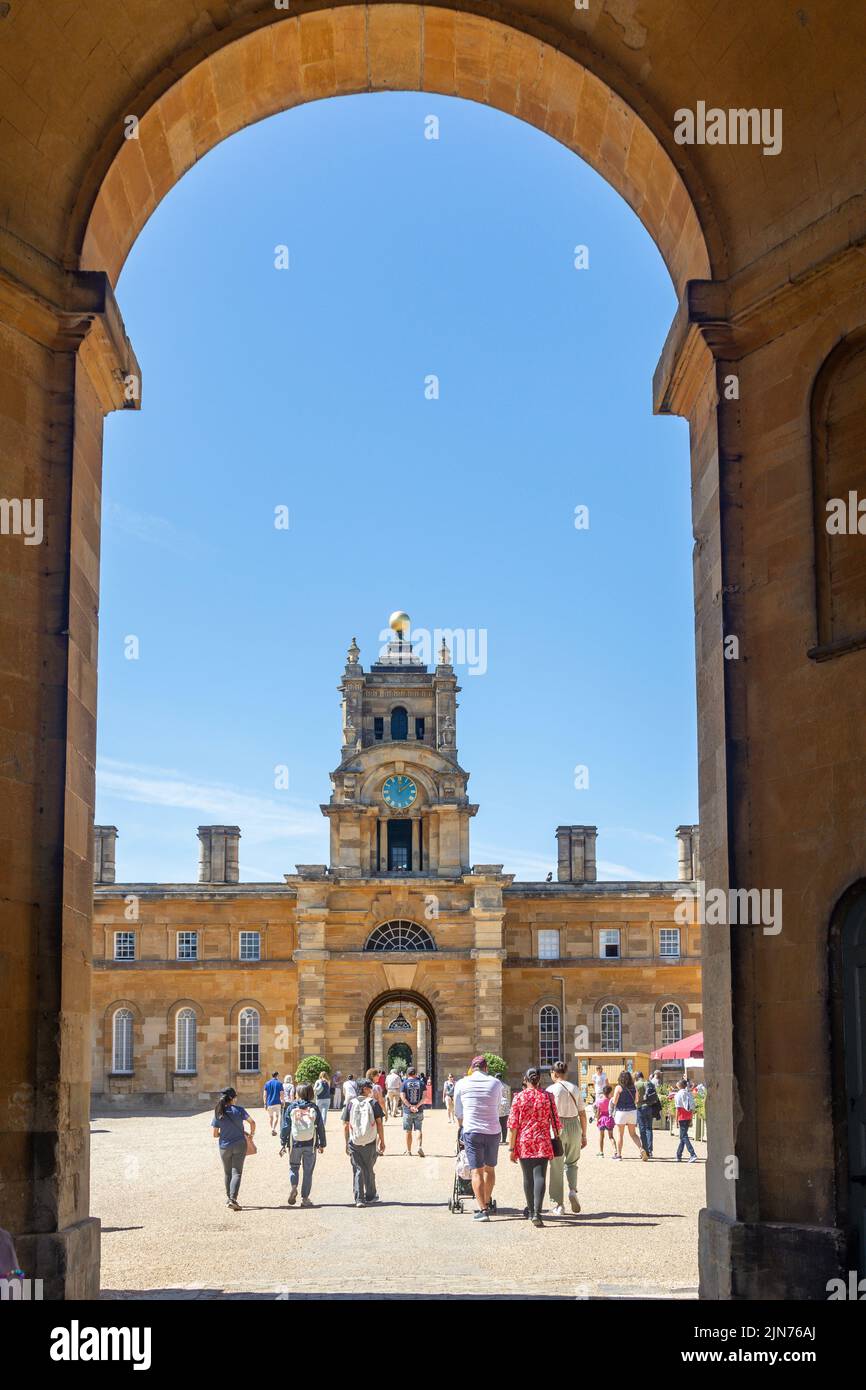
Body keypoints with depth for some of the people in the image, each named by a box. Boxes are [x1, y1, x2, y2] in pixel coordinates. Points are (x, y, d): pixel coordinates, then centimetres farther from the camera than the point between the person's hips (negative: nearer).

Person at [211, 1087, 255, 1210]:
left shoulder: (218, 1113, -7)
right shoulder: (239, 1110, -10)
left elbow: (214, 1134, -5)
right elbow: (252, 1122, -8)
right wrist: (251, 1134, 9)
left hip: (225, 1147, 2)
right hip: (240, 1144, -2)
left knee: (228, 1173, 18)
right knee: (237, 1172, 1)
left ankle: (228, 1198, 28)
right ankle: (233, 1198, -14)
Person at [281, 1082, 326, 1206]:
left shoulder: (291, 1107, -1)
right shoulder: (314, 1108, 1)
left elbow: (285, 1126, -1)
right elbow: (320, 1127, 3)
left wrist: (283, 1143, 5)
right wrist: (322, 1144, 11)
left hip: (295, 1143, 0)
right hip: (310, 1144, 0)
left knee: (293, 1167, 18)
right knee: (308, 1171, 9)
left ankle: (293, 1186, -8)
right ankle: (305, 1198, 9)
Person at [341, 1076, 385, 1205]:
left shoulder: (350, 1104, 2)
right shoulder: (373, 1103, -4)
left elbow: (346, 1125, 2)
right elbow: (379, 1124, -5)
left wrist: (347, 1143, 10)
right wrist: (382, 1141, 2)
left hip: (354, 1142, 1)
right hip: (370, 1142, -1)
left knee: (358, 1170, 5)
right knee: (369, 1169, 14)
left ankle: (359, 1199, -1)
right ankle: (370, 1196, 25)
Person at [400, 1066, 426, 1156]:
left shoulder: (404, 1083, -1)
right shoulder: (420, 1083, 3)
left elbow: (403, 1097, -11)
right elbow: (424, 1097, -5)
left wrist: (410, 1107, -14)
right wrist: (417, 1106, -11)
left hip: (407, 1111, -1)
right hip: (419, 1111, 1)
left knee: (408, 1131, 8)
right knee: (418, 1129, 8)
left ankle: (409, 1151, 13)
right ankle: (419, 1146, -13)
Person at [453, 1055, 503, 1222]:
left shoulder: (462, 1084, 3)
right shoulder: (496, 1083, 4)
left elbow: (458, 1111, 13)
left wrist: (461, 1126, 30)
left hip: (472, 1131, -2)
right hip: (493, 1131, 2)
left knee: (476, 1171, -2)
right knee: (490, 1168, 18)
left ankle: (481, 1209, -9)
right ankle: (487, 1203, 29)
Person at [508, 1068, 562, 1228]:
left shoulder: (519, 1098, -4)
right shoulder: (547, 1097, 0)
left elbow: (513, 1125, -5)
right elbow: (555, 1121, 3)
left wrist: (511, 1148, 0)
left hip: (524, 1143, 0)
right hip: (543, 1143, 0)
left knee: (528, 1177, 15)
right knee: (540, 1177, -5)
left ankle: (531, 1210, 29)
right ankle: (536, 1212, -19)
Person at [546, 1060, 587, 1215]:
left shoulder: (551, 1090, -7)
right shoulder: (575, 1089, 5)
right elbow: (582, 1114, 7)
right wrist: (584, 1135, 15)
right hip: (574, 1126, 3)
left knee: (556, 1167, 8)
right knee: (572, 1162, 22)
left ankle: (558, 1205, 11)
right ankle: (573, 1189, -3)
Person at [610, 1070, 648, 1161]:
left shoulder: (618, 1087, -10)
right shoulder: (633, 1087, 3)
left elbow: (614, 1102, -10)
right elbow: (636, 1100, 11)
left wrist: (612, 1099, 12)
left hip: (621, 1111, -4)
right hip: (633, 1111, 4)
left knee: (620, 1134, 7)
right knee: (633, 1134, 12)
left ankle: (618, 1154, 11)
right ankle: (641, 1149, -8)